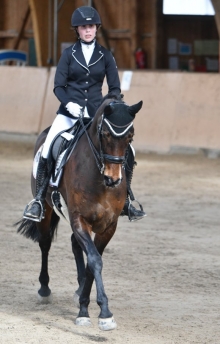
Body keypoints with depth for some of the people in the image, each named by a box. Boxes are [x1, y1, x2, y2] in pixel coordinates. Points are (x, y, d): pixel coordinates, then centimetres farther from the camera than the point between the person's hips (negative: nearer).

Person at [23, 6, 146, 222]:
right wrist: (69, 103, -19)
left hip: (97, 112, 1)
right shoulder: (69, 54, 3)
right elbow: (58, 86, 0)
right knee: (48, 151, -21)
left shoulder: (105, 56, 6)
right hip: (70, 111, -1)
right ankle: (39, 200, -9)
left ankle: (124, 202, 6)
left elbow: (115, 88, 6)